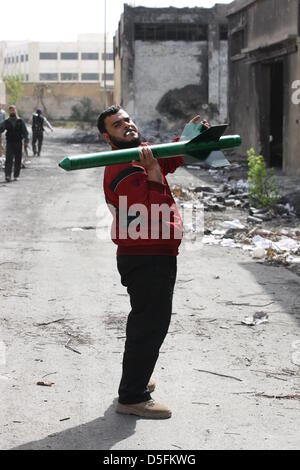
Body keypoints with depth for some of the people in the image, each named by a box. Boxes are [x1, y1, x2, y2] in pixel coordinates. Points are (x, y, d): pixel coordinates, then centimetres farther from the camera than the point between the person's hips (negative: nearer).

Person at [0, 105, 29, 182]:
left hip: (18, 143, 1)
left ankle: (16, 176, 17)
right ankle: (8, 175, -20)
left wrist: (26, 141, -7)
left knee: (18, 160, 5)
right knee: (9, 159, -13)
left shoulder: (20, 121, 5)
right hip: (9, 143, -1)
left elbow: (25, 132, 3)